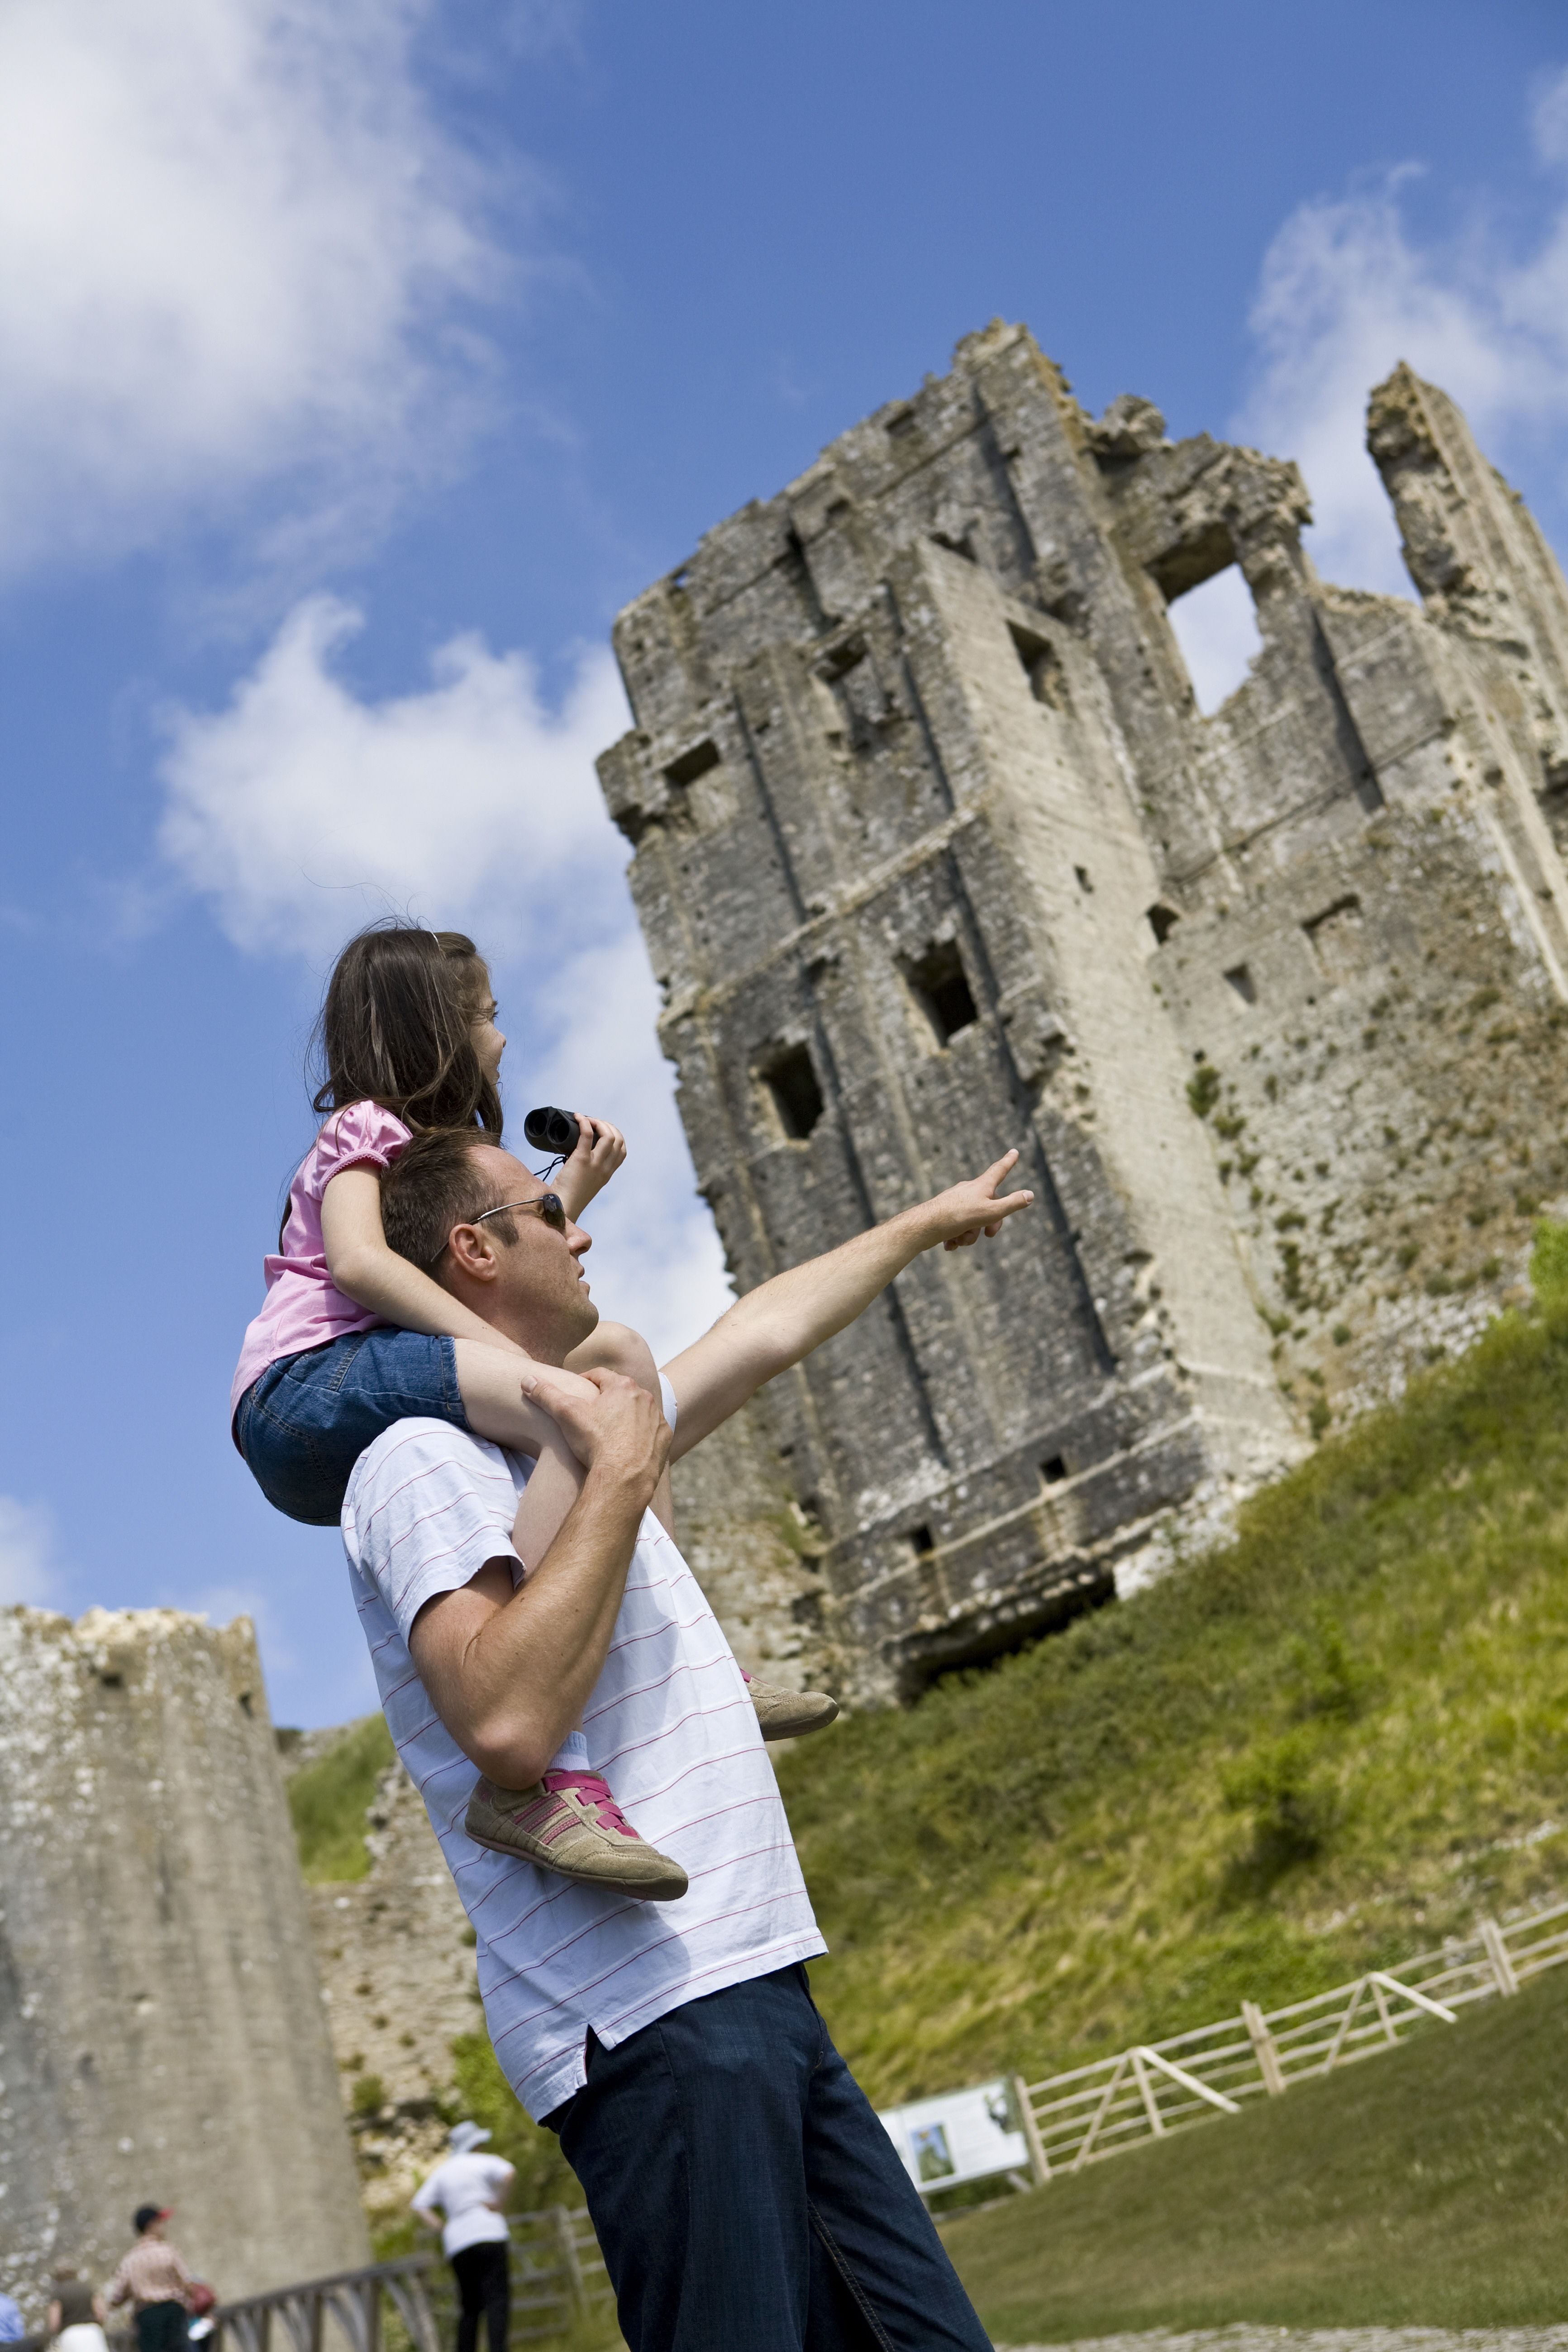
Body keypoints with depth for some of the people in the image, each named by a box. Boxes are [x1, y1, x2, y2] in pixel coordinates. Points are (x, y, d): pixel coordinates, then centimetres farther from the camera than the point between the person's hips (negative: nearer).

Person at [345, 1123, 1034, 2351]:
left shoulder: (585, 1427, 20)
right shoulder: (424, 1459, -10)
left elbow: (766, 1331, 35)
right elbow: (509, 1725, -25)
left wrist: (925, 1224, 46)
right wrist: (622, 1482, -16)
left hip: (754, 1995, 10)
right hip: (656, 2017, -9)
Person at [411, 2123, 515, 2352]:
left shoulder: (442, 2172, 21)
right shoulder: (485, 2162, 7)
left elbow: (421, 2206, 13)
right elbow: (508, 2174, -14)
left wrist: (440, 2230, 8)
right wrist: (501, 2205, -4)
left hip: (457, 2243, 5)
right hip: (488, 2234, -5)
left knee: (470, 2307, 12)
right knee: (497, 2299, -12)